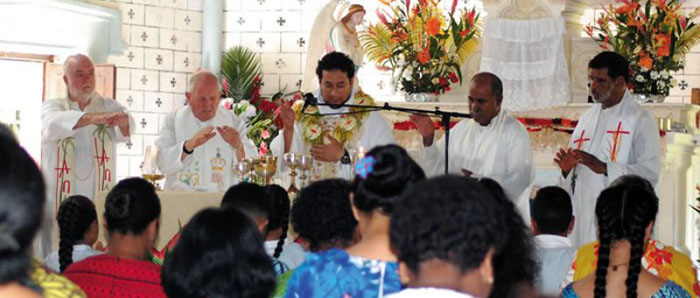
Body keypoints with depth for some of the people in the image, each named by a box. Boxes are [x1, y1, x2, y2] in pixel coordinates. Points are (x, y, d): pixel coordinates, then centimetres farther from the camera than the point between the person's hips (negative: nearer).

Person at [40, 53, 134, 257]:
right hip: (59, 201, -1)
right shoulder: (53, 106, 7)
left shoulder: (108, 107, 12)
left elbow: (127, 128, -10)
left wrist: (122, 121, -36)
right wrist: (92, 118, -37)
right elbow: (55, 123, -18)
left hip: (100, 201, 1)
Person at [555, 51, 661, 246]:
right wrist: (567, 168, 1)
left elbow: (650, 173, -13)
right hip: (581, 216, 6)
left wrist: (604, 168, -21)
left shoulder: (641, 121, -3)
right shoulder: (587, 118, 18)